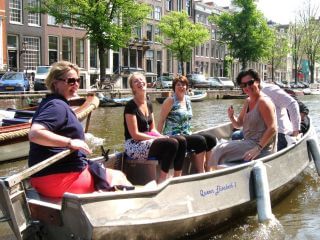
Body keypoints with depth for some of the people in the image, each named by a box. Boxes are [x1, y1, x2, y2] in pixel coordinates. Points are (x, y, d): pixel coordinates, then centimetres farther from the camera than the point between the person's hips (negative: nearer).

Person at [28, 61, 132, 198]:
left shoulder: (53, 103, 16)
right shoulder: (57, 105, -17)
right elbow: (34, 134, -31)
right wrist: (70, 142, -28)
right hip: (60, 177, -11)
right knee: (118, 177, 2)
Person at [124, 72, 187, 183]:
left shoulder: (149, 104, 13)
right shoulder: (131, 106, -12)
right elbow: (135, 134, -16)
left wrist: (163, 137, -5)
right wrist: (158, 138, -16)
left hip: (148, 139, 8)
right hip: (134, 145, -8)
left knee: (181, 141, -11)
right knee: (172, 143, -27)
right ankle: (161, 181, -18)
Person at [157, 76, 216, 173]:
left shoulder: (187, 99, 14)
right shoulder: (170, 100, -7)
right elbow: (161, 120, -9)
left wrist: (189, 133, 15)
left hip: (186, 134, 8)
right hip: (173, 137, -8)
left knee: (211, 139, -7)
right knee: (200, 140, -25)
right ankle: (201, 173, -20)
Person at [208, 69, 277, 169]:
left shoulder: (263, 102, -15)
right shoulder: (248, 102, 11)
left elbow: (272, 129, -22)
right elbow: (238, 124, 16)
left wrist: (258, 148, -27)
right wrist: (231, 117, -6)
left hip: (262, 147, -9)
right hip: (248, 142, 9)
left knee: (221, 150, -15)